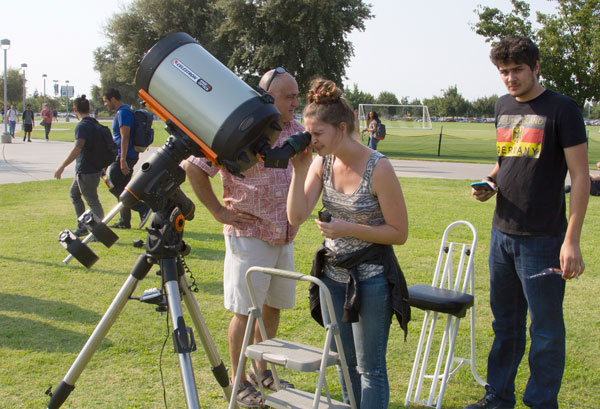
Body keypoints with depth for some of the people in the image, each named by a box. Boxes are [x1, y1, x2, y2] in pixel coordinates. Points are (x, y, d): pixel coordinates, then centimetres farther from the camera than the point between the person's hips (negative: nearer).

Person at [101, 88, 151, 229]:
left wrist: (123, 160, -26)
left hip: (125, 156, -10)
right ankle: (124, 221, 16)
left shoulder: (123, 113, -15)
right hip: (130, 156, 10)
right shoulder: (123, 111, 18)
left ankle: (143, 208, -13)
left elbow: (125, 138, -22)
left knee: (113, 187, -8)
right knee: (121, 188, 12)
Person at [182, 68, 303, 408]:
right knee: (245, 311, 1)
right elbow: (194, 167, -16)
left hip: (285, 237, 7)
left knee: (273, 306, 16)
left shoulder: (296, 131, 5)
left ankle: (263, 371, 32)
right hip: (249, 236, -7)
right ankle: (238, 381, 16)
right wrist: (219, 211, -13)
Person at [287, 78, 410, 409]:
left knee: (370, 367, 3)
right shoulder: (322, 162, -2)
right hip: (334, 274, 6)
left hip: (370, 279, -6)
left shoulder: (378, 169, -19)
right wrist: (299, 170, -18)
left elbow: (399, 233, -14)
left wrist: (350, 229, -23)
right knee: (346, 362, 18)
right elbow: (296, 217, -9)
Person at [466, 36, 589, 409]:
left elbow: (580, 177, -12)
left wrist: (572, 241, -17)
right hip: (503, 232, 7)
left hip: (543, 239, -6)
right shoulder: (504, 106, 11)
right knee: (506, 323, 17)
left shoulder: (562, 109, -9)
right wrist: (490, 182, 1)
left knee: (546, 329, 4)